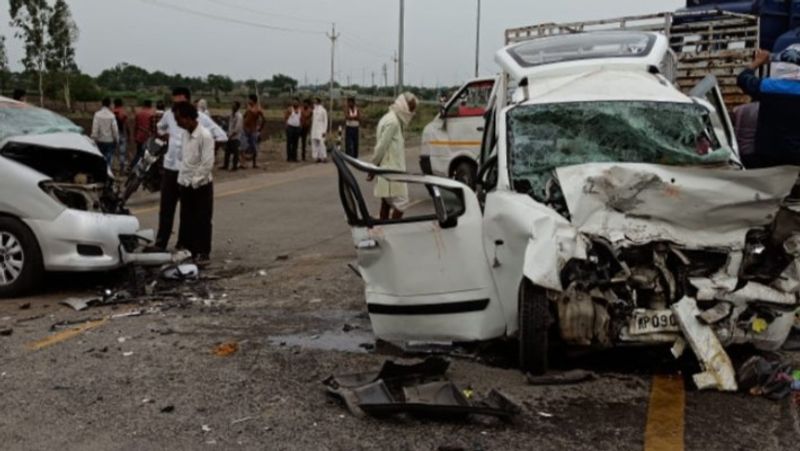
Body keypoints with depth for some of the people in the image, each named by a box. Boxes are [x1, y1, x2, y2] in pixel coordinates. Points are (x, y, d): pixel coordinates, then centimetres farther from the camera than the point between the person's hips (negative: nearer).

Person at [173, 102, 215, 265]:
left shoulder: (205, 135, -18)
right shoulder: (184, 134, 5)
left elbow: (208, 163, -19)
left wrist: (195, 181, -15)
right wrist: (182, 178, 7)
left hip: (201, 184, -6)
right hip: (185, 184, 7)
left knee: (202, 220, 2)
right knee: (186, 219, 11)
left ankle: (203, 253, 9)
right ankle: (186, 249, 21)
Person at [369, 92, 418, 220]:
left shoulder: (390, 118, 15)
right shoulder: (393, 122, -17)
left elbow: (382, 146, 14)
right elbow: (381, 147, -18)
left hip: (389, 170, 10)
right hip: (392, 171, -10)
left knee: (386, 202, 12)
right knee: (401, 202, -6)